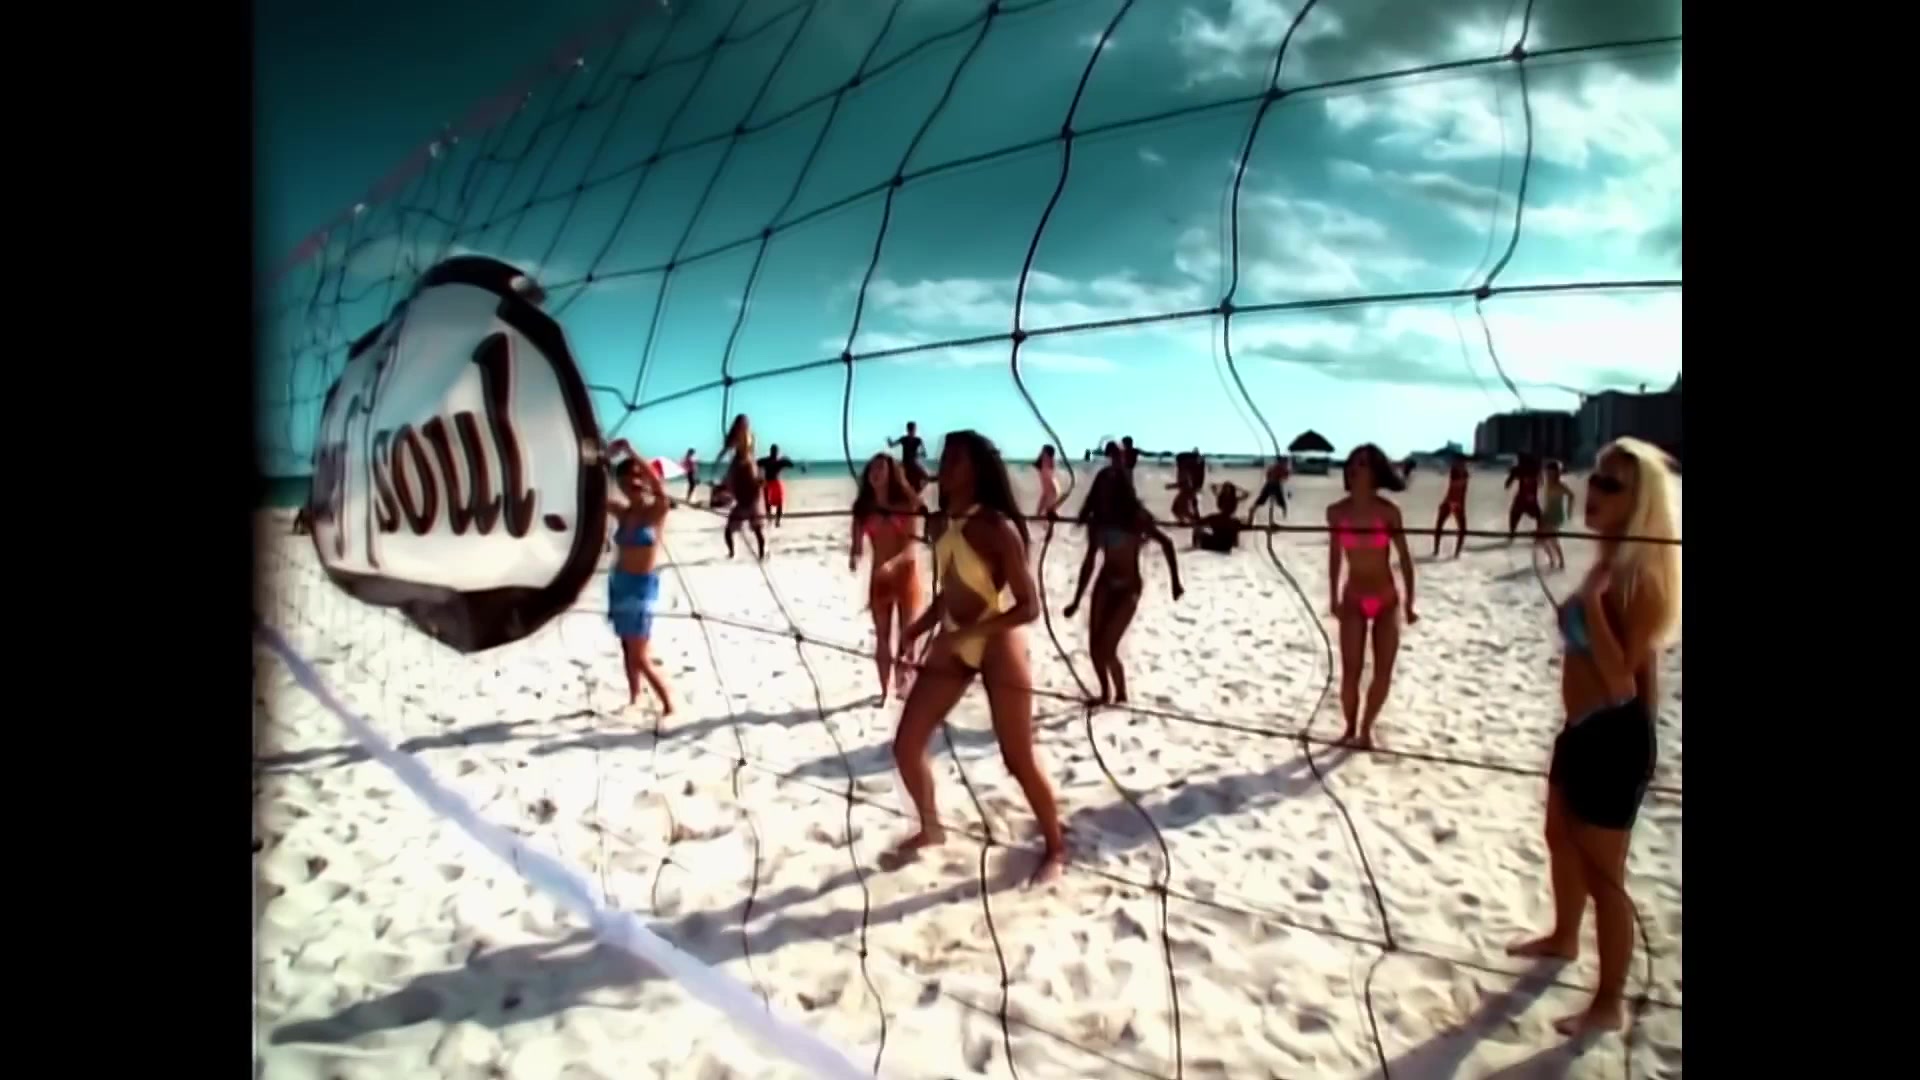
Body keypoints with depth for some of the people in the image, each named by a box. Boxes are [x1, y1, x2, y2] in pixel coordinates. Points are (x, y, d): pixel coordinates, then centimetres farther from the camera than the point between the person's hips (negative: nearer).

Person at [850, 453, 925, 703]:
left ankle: (907, 685, 10)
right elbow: (858, 543, 1)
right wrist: (855, 556, -22)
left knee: (908, 635, -1)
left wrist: (893, 562, -30)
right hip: (879, 576, 3)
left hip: (905, 572, -3)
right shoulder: (864, 507, 2)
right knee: (882, 639, 6)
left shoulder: (905, 505, -6)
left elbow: (911, 544, -13)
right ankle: (885, 690, 15)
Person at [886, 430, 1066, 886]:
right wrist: (918, 629, 3)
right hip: (952, 646, 7)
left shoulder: (998, 527, -19)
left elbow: (1029, 606, -20)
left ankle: (1056, 848, 24)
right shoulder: (950, 522, 4)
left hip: (998, 647, -7)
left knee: (1019, 760, 3)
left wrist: (969, 632, -26)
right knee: (906, 745, 7)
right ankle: (930, 827, 32)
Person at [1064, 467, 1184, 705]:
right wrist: (1076, 600, 10)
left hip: (1128, 587, -5)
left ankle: (1121, 697, 10)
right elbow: (1090, 560, 9)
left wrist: (1175, 581, -2)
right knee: (1095, 647, 1)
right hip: (1104, 584, 5)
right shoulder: (1097, 520, 2)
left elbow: (1166, 543, -1)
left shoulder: (1136, 518, -11)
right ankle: (1105, 693, 23)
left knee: (1107, 648, -11)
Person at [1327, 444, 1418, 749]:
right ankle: (1350, 728, 19)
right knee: (1351, 672, -2)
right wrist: (1333, 598, 9)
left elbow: (1404, 559, -2)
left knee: (1384, 672, 3)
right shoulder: (1337, 512, -5)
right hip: (1353, 601, 0)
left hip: (1386, 600, 0)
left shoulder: (1388, 512, -9)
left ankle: (1366, 728, 24)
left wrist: (1409, 603, -1)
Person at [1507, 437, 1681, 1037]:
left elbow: (1622, 674, -28)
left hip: (1614, 738, -10)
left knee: (1603, 874, 3)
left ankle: (1609, 1003, 20)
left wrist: (1591, 599, -34)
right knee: (1561, 840, 27)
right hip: (1581, 731, 10)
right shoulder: (1609, 562, 7)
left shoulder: (1643, 576, -21)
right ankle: (1564, 937, 50)